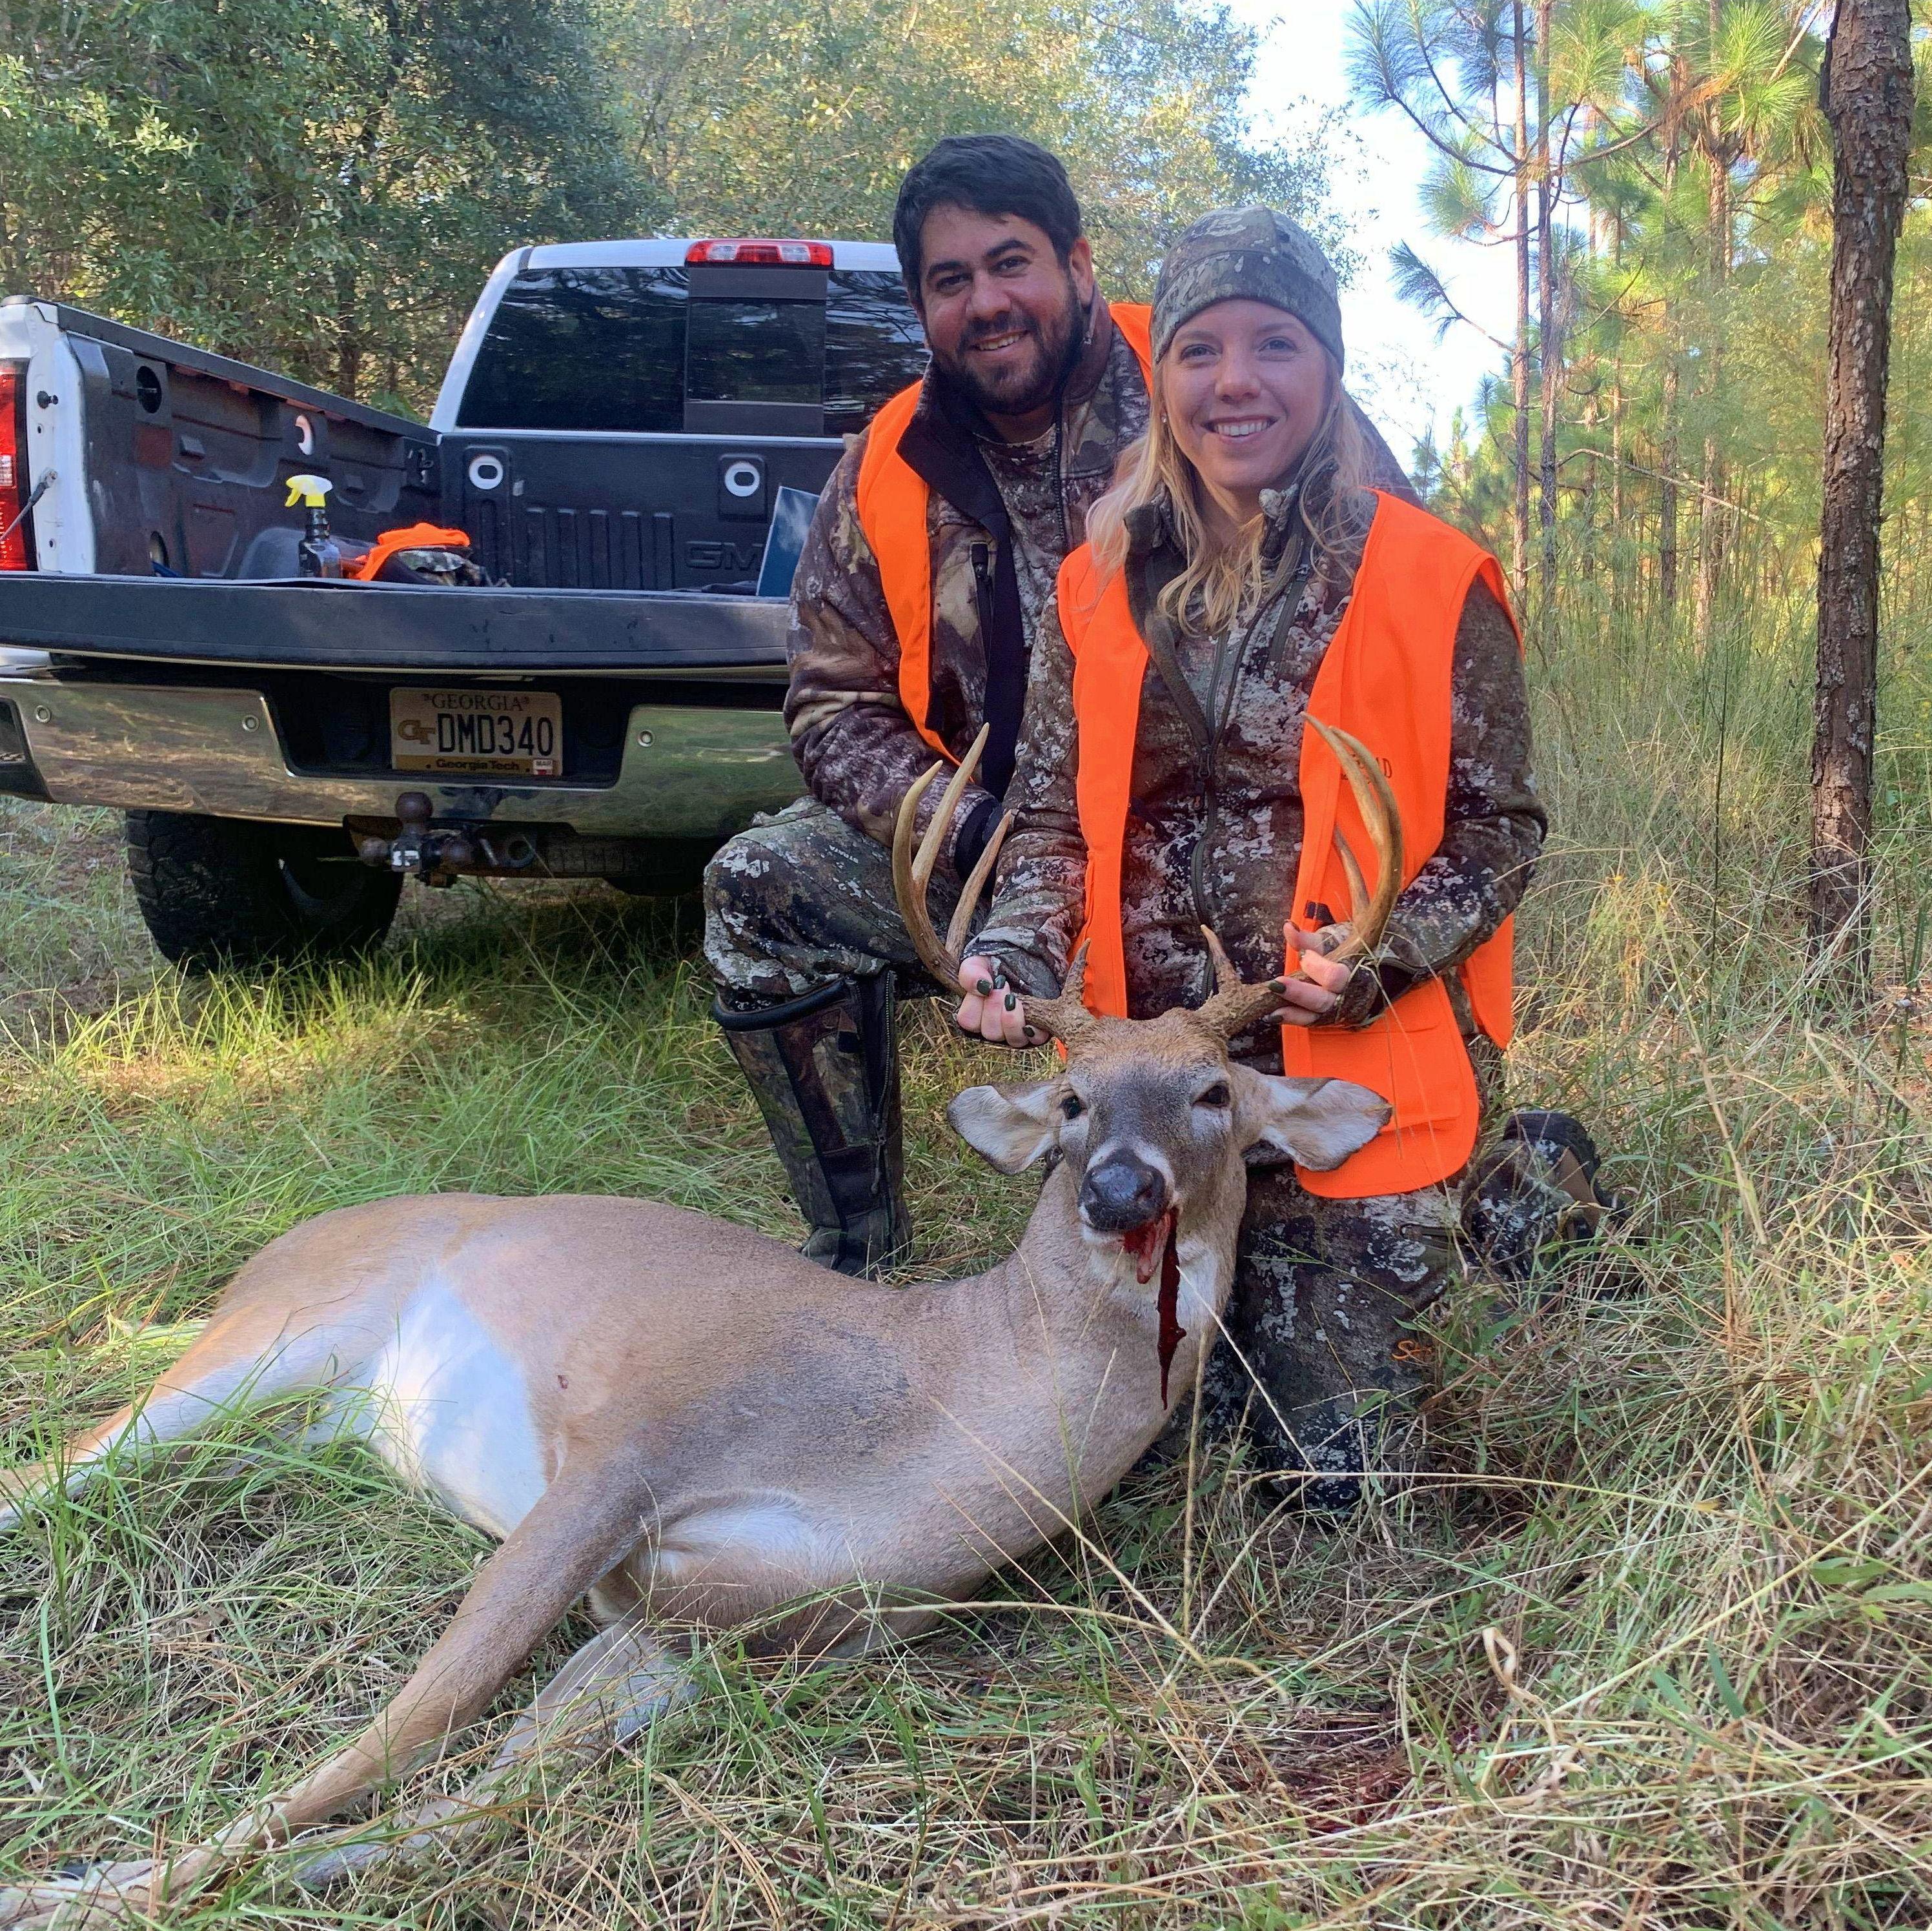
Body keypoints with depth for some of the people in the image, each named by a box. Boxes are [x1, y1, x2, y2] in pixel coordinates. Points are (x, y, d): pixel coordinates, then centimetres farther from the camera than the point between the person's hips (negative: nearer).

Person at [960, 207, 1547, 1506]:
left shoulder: (1432, 583, -6)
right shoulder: (1103, 585, 4)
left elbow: (1501, 824, -2)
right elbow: (1055, 813, 8)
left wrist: (1384, 950, -20)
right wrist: (1016, 949, -11)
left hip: (1357, 1076, -3)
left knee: (1336, 1468, 2)